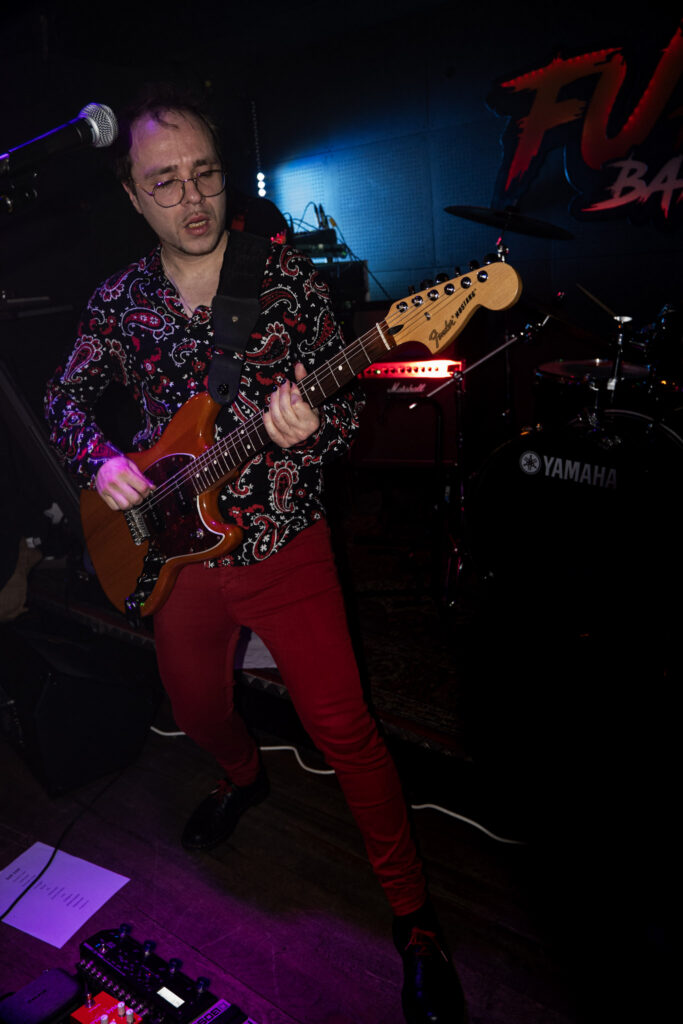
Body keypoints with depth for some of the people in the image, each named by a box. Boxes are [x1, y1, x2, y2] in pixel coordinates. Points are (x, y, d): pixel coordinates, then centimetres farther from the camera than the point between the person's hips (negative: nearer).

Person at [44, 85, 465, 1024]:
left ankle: (414, 919, 17)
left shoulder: (287, 274, -7)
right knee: (197, 710, 21)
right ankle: (245, 778, 58)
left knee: (343, 728, -3)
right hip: (174, 548, 4)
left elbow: (346, 406, -8)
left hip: (282, 541, -3)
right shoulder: (118, 301, 2)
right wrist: (100, 460, -7)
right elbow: (66, 399, 13)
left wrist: (309, 429, -31)